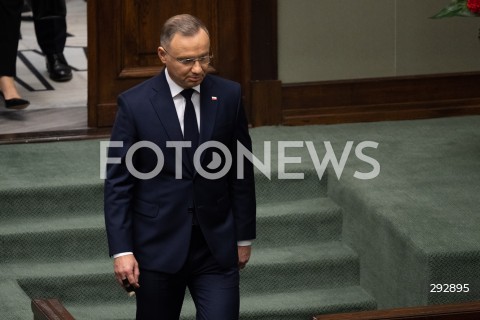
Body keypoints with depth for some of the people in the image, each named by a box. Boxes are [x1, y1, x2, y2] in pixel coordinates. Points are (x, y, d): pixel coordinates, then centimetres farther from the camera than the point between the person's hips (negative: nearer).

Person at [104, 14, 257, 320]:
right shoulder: (134, 103, -7)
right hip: (158, 246, -1)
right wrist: (121, 250, -11)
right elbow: (118, 183, -6)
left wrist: (245, 236, 9)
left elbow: (242, 172, 7)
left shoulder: (229, 95, 0)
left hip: (216, 246, 1)